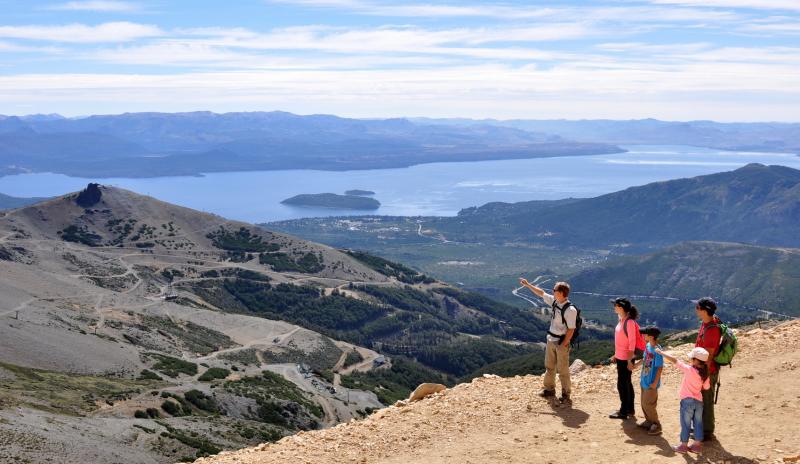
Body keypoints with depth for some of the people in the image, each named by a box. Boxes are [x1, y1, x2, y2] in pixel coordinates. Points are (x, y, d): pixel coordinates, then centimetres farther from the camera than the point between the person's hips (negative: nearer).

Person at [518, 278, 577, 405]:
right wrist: (528, 284, 17)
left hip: (562, 342, -8)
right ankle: (549, 389, 34)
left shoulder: (570, 310, -22)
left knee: (563, 370, -3)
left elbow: (571, 329, -21)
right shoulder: (554, 302, 1)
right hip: (551, 340, 8)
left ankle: (566, 395, 5)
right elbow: (541, 293, 15)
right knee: (549, 366, 19)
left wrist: (563, 345, -21)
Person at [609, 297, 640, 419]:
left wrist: (629, 360, -20)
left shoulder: (630, 322, -21)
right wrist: (616, 355, 19)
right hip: (620, 357, 9)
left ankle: (623, 412, 11)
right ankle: (630, 409, 29)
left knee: (622, 384, 0)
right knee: (627, 383, 18)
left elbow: (632, 342, -20)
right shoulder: (621, 320, 6)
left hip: (626, 358, -9)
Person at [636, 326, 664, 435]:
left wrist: (655, 383, -19)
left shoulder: (657, 350, -24)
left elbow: (660, 368, -20)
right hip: (644, 381, 9)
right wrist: (642, 374, 20)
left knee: (648, 405, -2)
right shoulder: (648, 346, 1)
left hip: (651, 383, -9)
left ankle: (657, 426, 11)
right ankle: (649, 422, 33)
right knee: (644, 404, 18)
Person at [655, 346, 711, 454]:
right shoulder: (705, 374, -3)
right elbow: (706, 387, 8)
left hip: (687, 400, -5)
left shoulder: (689, 370, -18)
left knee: (685, 424, 5)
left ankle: (684, 445, 13)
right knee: (698, 423, 14)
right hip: (699, 401, 5)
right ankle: (697, 445, 21)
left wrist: (661, 352, -9)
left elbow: (675, 361, -15)